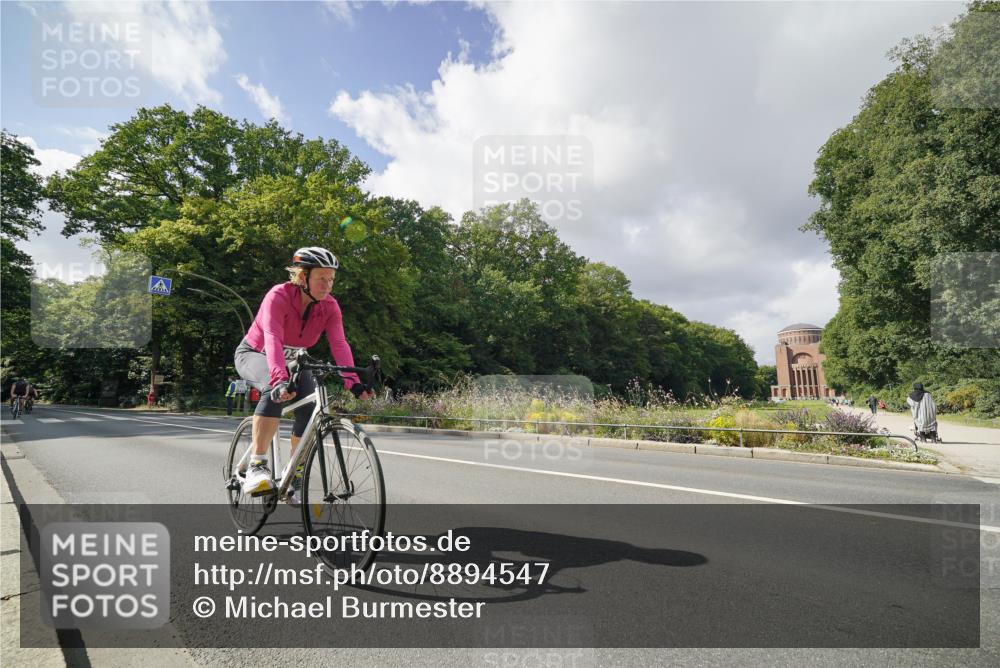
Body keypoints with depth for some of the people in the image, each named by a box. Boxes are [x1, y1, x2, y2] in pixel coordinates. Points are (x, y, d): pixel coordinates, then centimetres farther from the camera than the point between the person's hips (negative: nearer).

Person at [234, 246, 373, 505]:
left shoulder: (329, 306, -17)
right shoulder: (278, 296, -29)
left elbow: (339, 344, -28)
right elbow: (272, 340, -43)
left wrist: (353, 381, -44)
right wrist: (279, 379, -59)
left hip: (292, 360, 4)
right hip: (255, 354, -4)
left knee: (310, 408, -19)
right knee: (276, 391, -36)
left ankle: (294, 478, -1)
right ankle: (257, 467, -30)